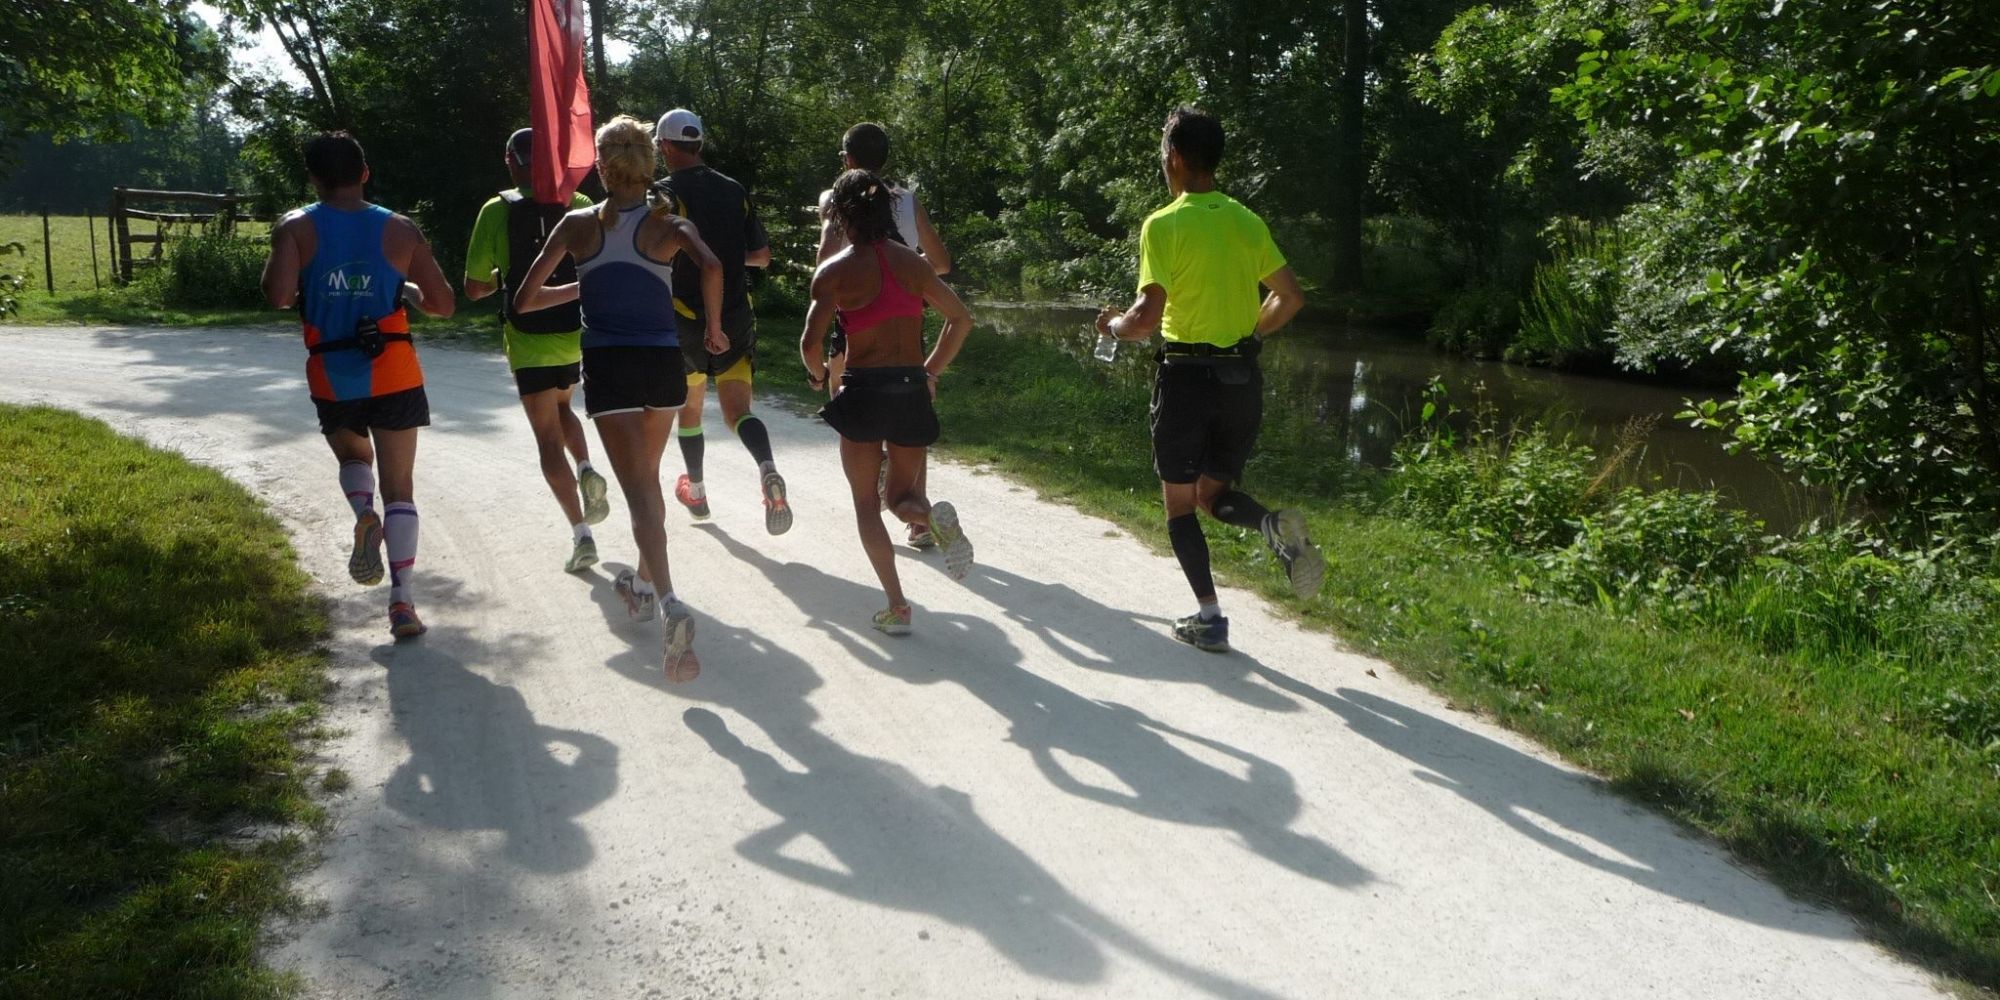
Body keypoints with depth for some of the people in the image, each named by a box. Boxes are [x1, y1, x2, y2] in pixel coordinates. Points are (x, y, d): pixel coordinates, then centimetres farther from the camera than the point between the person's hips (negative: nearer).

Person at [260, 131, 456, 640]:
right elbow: (443, 304, 3)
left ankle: (364, 514, -5)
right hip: (394, 375, 0)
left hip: (332, 378, 1)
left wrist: (290, 281, 7)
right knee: (399, 487, 4)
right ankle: (402, 601, -5)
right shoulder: (400, 230, 1)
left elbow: (279, 296, -16)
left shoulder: (296, 228, -2)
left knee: (353, 456, 28)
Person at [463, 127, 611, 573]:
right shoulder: (579, 206, -1)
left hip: (529, 339, -3)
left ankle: (580, 533, -6)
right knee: (561, 407, 29)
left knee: (548, 436, 3)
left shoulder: (498, 210, -7)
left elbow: (473, 288, -4)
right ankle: (587, 471, 4)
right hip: (578, 333, 3)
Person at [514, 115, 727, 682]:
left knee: (638, 492, -8)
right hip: (663, 362, 2)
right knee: (648, 478, 23)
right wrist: (715, 327, -4)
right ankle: (645, 585, 37)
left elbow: (525, 300, 7)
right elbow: (711, 268, -18)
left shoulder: (578, 225, 6)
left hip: (607, 366, -2)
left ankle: (670, 605, -28)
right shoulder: (668, 225, 4)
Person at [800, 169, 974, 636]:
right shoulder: (912, 262, 7)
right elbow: (961, 319, 11)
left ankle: (896, 606, 3)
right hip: (912, 390, 3)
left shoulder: (835, 271, -6)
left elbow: (811, 342, -13)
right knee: (901, 495, 19)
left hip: (863, 390, -3)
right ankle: (935, 515, -18)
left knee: (866, 503, 12)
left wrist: (818, 374, 8)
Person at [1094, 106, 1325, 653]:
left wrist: (1113, 325, 2)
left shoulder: (1164, 225, -11)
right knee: (1213, 494, 18)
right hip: (1243, 376, 5)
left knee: (1180, 505, 10)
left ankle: (1209, 618, 8)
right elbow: (1291, 296, 8)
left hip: (1188, 375, -5)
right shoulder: (1248, 222, 7)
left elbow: (1148, 315, -18)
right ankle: (1276, 526, -12)